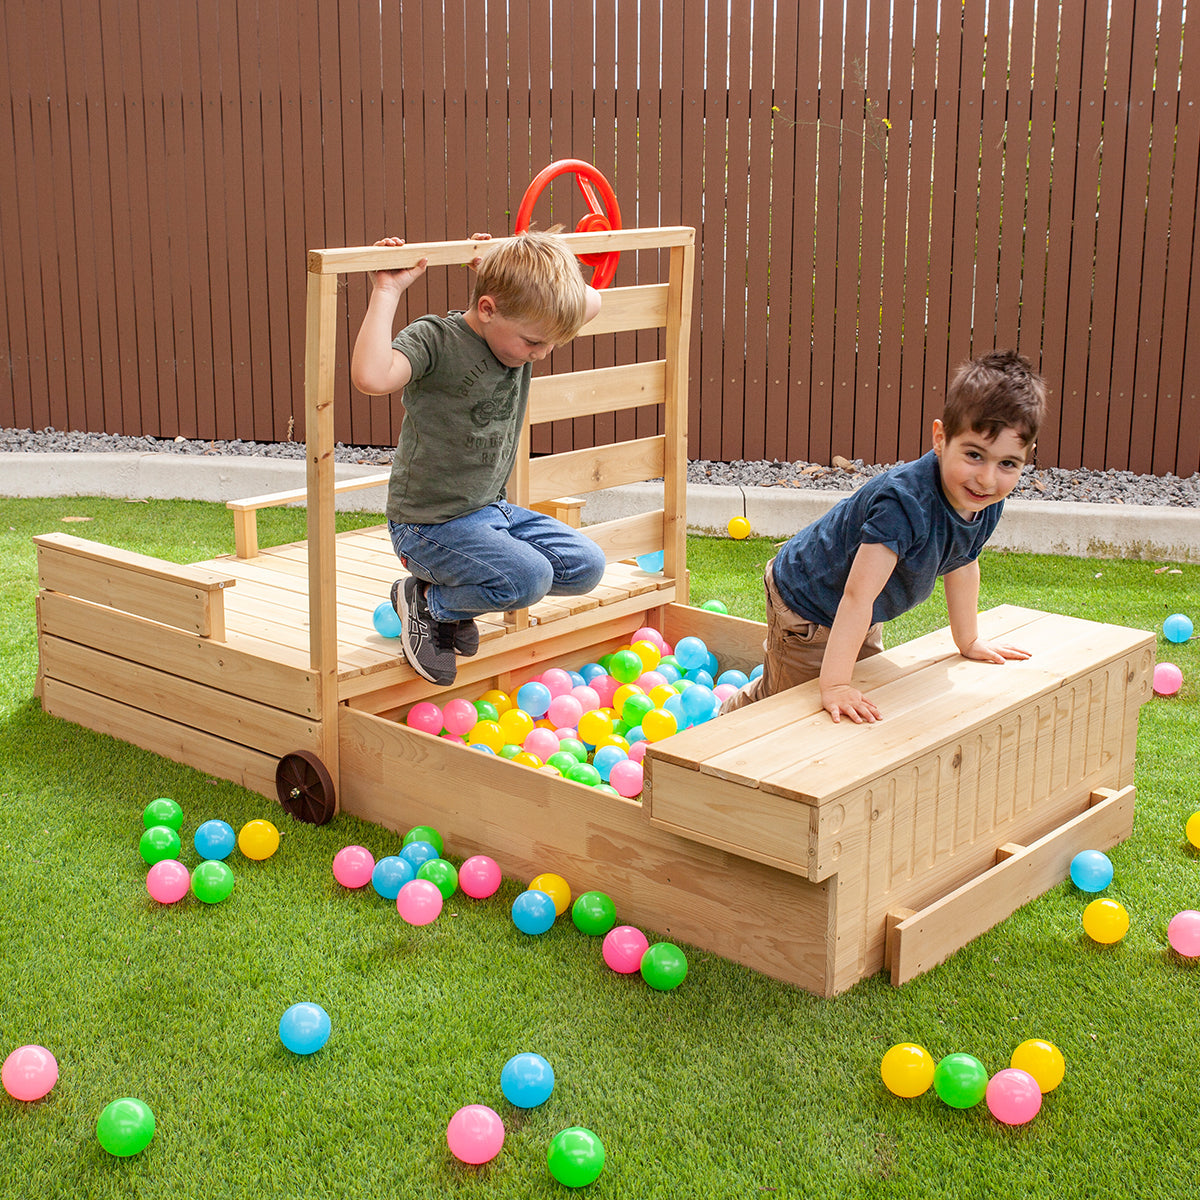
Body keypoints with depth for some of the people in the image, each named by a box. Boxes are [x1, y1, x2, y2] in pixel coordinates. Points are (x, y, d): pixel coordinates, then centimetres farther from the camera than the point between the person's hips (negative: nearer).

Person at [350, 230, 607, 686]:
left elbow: (591, 303, 13)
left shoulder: (520, 337, 2)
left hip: (493, 510, 8)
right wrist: (387, 290, -33)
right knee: (528, 577, -27)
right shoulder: (434, 340, -20)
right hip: (429, 524, -8)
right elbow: (371, 378, -41)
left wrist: (507, 268, -1)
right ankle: (425, 601, 1)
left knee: (585, 566, 1)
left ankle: (460, 593, 14)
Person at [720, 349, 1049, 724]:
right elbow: (857, 596, -44)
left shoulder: (987, 503, -16)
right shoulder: (903, 502, -42)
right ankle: (728, 717, 34)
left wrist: (969, 642, 17)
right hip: (805, 605, -8)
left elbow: (962, 564, 5)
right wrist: (834, 686, -47)